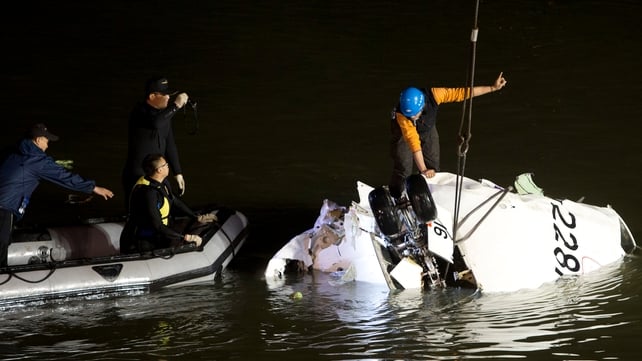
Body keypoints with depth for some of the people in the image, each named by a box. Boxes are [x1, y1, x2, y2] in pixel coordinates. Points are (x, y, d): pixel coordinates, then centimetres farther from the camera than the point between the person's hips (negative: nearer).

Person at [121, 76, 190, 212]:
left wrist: (177, 172, 15)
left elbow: (170, 144, 16)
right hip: (137, 176, -7)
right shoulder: (140, 111, -14)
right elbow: (156, 123, -37)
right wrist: (176, 105, -27)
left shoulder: (164, 113, 8)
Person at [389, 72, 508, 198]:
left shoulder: (434, 94, -40)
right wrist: (423, 169, -48)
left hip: (428, 130, 3)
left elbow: (463, 92, -31)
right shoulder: (401, 115, -44)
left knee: (432, 168, 6)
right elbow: (413, 141, -46)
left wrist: (493, 88, -29)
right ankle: (395, 198, 11)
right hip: (405, 132, -3)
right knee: (403, 169, -9)